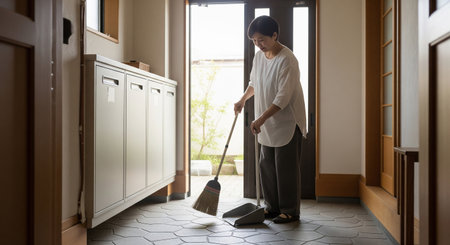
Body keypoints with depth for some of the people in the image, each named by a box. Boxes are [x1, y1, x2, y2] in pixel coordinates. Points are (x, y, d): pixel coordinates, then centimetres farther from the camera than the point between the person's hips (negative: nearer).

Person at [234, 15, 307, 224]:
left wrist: (261, 119, -28)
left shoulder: (287, 59, -20)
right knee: (266, 165, 12)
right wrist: (243, 100, 10)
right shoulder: (259, 56, 6)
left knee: (286, 167, -2)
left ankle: (290, 211, 11)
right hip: (267, 123, 8)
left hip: (287, 122, -8)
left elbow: (283, 97, -25)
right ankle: (272, 207, 25)